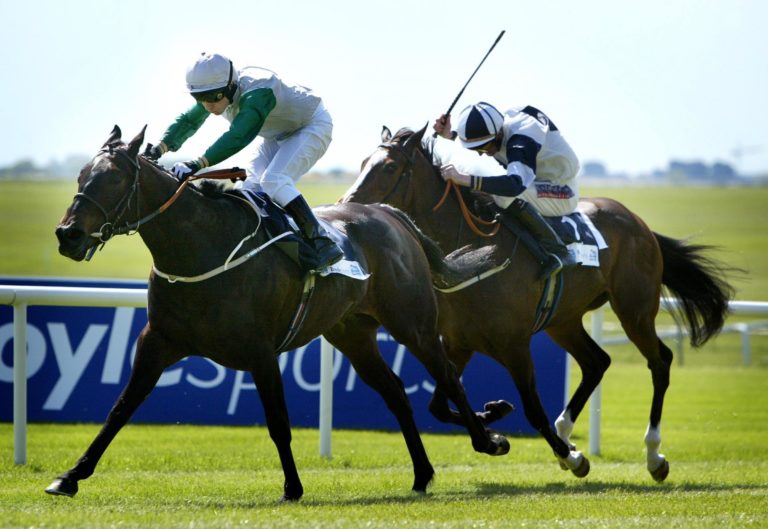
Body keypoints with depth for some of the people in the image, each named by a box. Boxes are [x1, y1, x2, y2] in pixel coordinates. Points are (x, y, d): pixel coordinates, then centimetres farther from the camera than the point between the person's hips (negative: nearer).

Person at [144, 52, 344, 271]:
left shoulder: (256, 93, -40)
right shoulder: (216, 90, -14)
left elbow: (237, 137, -52)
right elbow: (188, 121, -8)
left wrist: (197, 164, -61)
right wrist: (159, 148, -26)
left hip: (313, 126, -9)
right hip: (277, 135, 9)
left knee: (273, 179, -27)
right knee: (252, 184, -8)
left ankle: (322, 243, -28)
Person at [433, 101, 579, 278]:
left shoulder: (522, 141, -34)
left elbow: (515, 185, -51)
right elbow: (473, 137, 16)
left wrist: (465, 179, -56)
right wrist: (449, 135, -6)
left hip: (562, 193, -9)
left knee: (506, 195, -33)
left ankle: (555, 250, -24)